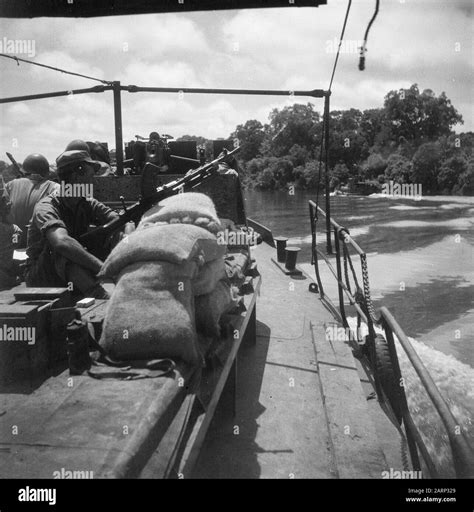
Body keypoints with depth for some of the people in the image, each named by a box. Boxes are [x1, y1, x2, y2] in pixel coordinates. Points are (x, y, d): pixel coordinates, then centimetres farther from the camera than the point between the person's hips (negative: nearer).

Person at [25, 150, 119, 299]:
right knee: (67, 253, -36)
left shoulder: (87, 203, -1)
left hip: (76, 280, 6)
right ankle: (103, 298, -44)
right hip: (44, 282, -6)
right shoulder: (46, 207, -22)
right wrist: (104, 268, -48)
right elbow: (62, 242, -42)